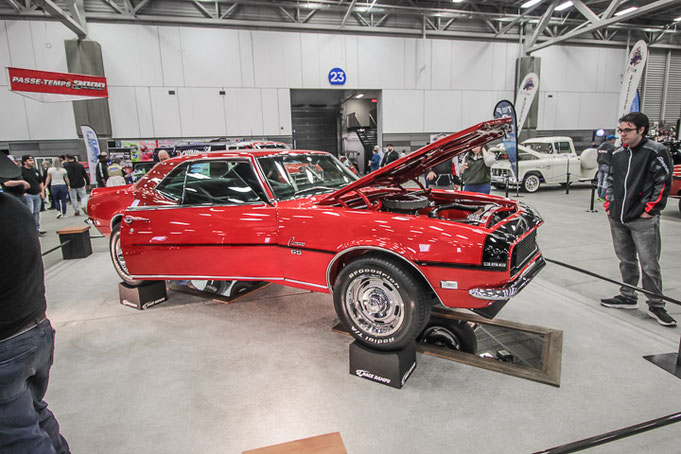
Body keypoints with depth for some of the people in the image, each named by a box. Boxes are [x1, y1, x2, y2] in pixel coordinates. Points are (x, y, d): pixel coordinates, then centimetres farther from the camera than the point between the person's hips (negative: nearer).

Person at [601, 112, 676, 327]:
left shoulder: (656, 152, -6)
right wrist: (609, 204, 12)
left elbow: (663, 182, -8)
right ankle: (627, 297, 28)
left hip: (643, 220, -6)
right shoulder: (618, 154, 12)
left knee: (650, 264, -2)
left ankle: (656, 305, 10)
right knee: (626, 260, 16)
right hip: (617, 218, 6)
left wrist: (650, 209, -11)